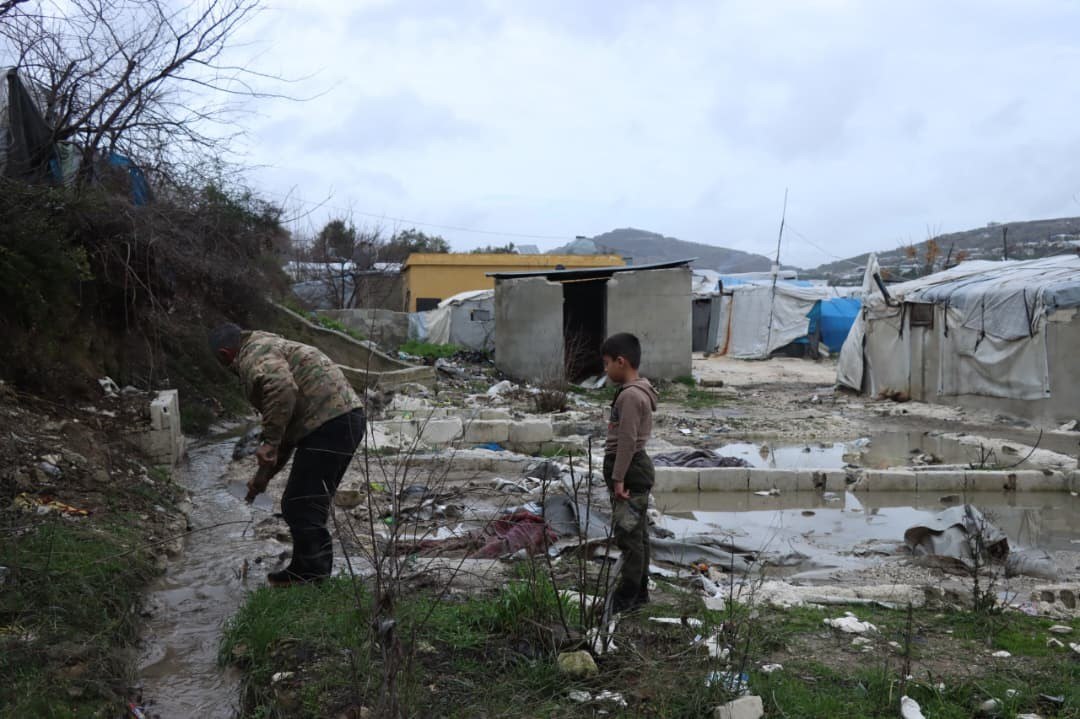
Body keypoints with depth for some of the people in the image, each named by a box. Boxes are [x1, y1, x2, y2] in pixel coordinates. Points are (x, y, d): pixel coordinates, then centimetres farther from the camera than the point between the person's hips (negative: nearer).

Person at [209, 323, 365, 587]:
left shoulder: (255, 355, -3)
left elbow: (283, 390, -26)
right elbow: (287, 425, 33)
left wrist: (269, 445, -18)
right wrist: (264, 475, 36)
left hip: (328, 424, -11)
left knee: (301, 507, -4)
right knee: (311, 505, 20)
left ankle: (312, 576, 5)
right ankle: (308, 572, 30)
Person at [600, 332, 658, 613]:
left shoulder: (630, 395, -19)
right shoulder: (637, 391, 14)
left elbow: (627, 440, -21)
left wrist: (618, 478, -19)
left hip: (630, 470, -11)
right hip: (636, 468, 11)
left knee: (628, 534, -5)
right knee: (637, 534, 15)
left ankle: (627, 596, 2)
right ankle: (639, 591, 23)